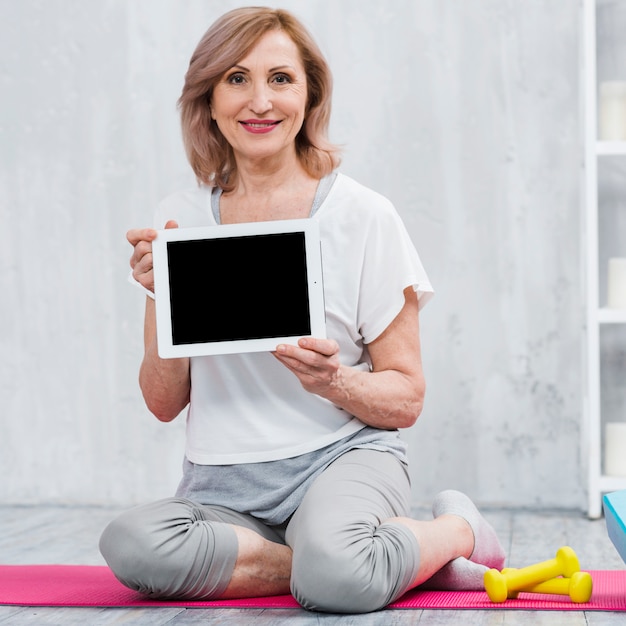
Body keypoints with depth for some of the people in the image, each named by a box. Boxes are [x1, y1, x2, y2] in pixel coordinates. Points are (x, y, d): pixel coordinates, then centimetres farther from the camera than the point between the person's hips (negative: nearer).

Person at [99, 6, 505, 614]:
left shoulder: (364, 215, -2)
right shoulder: (179, 218, 5)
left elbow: (406, 398, 1)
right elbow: (164, 402, 6)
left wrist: (334, 382, -20)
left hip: (345, 456, -3)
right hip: (222, 487, 3)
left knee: (337, 577, -36)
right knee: (129, 543, -30)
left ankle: (454, 529, -3)